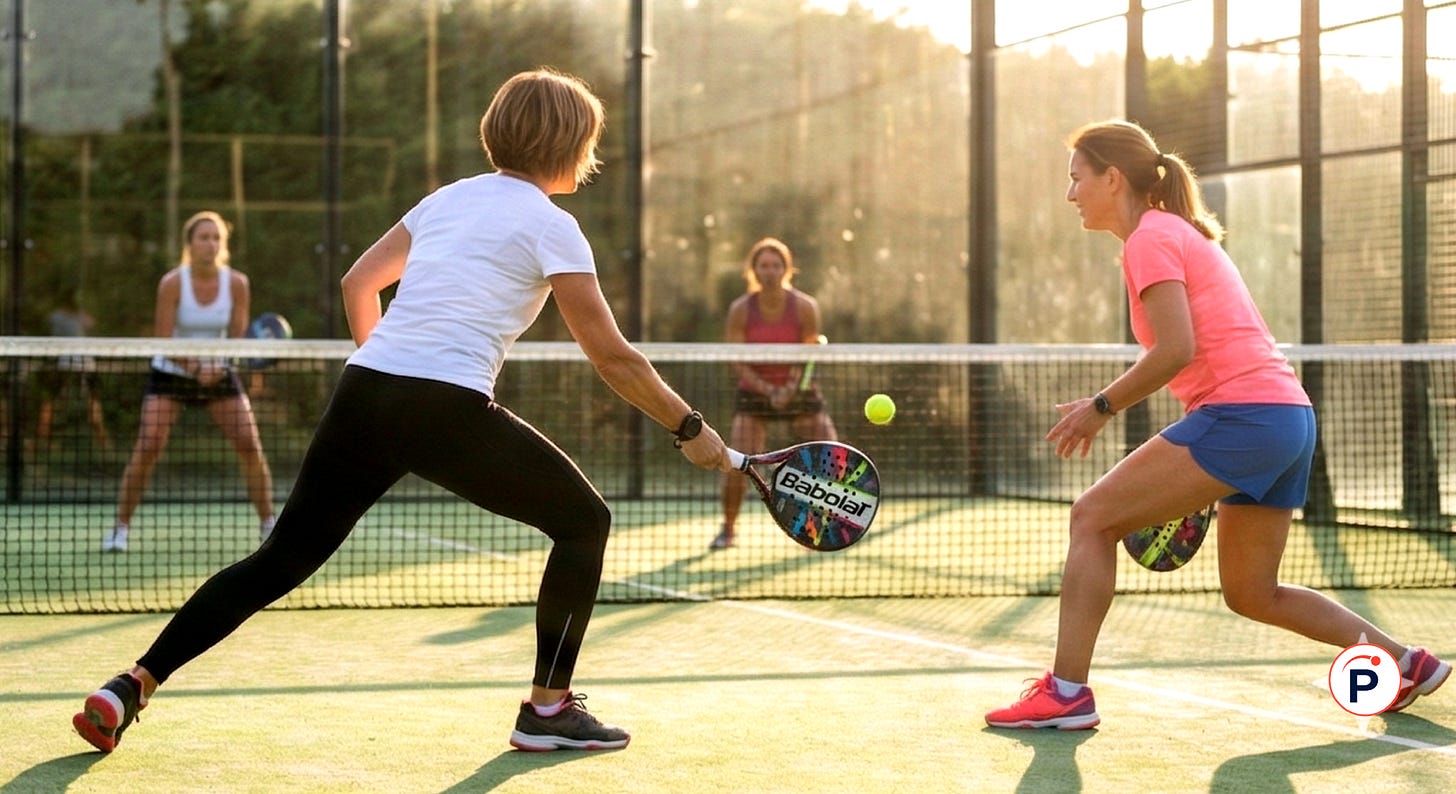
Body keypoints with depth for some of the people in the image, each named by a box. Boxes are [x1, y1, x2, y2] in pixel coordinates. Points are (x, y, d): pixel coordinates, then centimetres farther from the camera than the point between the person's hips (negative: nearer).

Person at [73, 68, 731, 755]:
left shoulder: (448, 198, 20)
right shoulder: (551, 226, 1)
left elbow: (358, 282, 28)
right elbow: (612, 358, -1)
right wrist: (690, 429, 8)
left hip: (361, 392, 6)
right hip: (450, 409, -6)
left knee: (282, 558, 15)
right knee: (583, 521, 12)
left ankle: (128, 690, 8)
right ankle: (548, 709, 12)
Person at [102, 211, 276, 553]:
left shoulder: (237, 284, -11)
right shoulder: (172, 283, -17)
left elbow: (237, 336, -8)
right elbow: (164, 340, -17)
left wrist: (217, 365, -28)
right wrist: (196, 368, -30)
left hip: (219, 374, 2)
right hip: (171, 373, -2)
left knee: (250, 445, -8)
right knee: (147, 447, -15)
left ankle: (268, 525, 6)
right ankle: (120, 527, -4)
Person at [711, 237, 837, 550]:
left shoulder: (805, 307, -12)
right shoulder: (741, 309, -10)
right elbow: (737, 362, -10)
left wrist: (790, 389, -25)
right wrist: (768, 391, -23)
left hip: (799, 392, 0)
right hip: (754, 392, 0)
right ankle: (728, 529, 2)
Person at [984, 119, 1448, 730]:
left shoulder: (1150, 238, -6)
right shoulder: (1183, 232, 23)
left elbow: (1176, 349, -18)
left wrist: (1102, 407, -7)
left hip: (1241, 415, -10)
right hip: (1288, 420, 10)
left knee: (1093, 518, -7)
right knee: (1252, 595, 18)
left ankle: (1066, 692, -11)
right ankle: (1406, 664, 23)